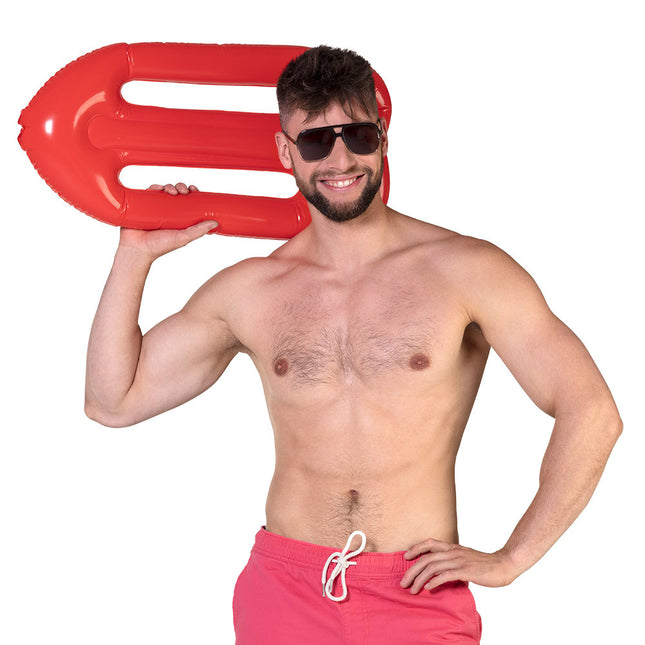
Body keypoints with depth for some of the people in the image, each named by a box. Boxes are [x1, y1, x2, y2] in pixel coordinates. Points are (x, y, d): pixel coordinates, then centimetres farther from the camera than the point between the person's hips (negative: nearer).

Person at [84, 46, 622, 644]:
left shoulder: (464, 270, -4)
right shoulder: (249, 291, 6)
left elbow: (591, 413, -4)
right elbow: (113, 400, 10)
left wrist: (510, 559, -4)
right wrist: (136, 254, 4)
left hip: (419, 596, -2)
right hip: (284, 588, 2)